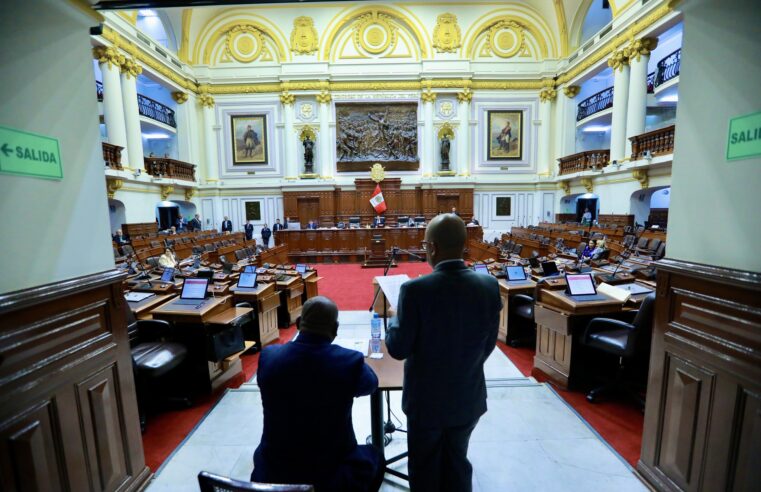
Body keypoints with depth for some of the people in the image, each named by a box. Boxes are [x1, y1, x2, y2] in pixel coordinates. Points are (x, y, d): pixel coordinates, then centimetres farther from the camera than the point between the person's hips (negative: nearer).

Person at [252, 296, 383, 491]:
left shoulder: (268, 356, -16)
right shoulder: (350, 361, -23)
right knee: (373, 457, 28)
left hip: (272, 475, 3)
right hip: (332, 476, -2)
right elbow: (371, 383, -1)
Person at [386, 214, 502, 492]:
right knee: (457, 462, 28)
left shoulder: (415, 290, -27)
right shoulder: (489, 286, -13)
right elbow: (489, 345, -1)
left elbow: (398, 349, -18)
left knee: (424, 468, 23)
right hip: (469, 397, 4)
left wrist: (395, 319, 1)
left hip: (426, 398, -3)